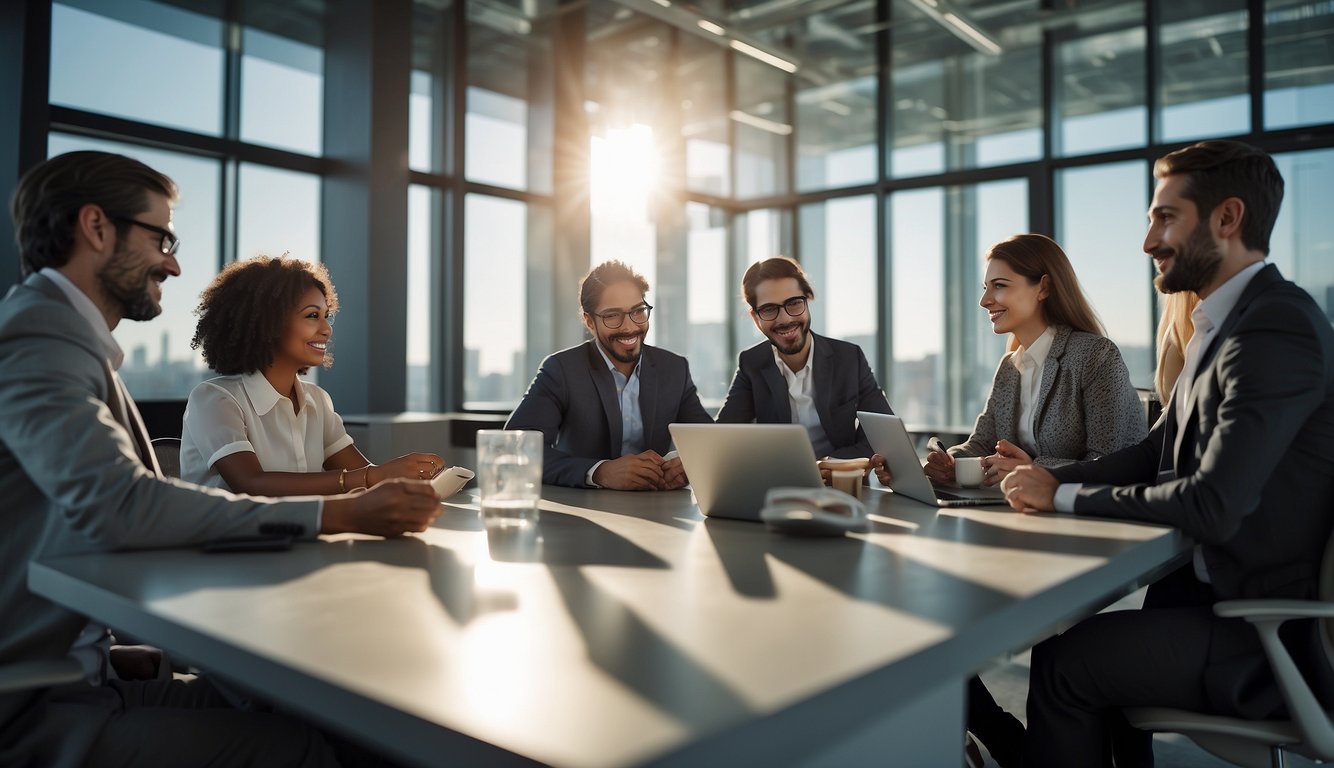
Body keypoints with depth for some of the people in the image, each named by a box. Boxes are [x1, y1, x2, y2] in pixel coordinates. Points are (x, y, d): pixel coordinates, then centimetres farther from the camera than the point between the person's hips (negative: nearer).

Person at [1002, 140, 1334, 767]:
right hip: (1222, 593, 9)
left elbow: (1213, 507, -26)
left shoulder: (1277, 328, -21)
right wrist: (1052, 477, -3)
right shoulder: (1224, 323, 10)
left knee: (1061, 661, -11)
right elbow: (1154, 455, 12)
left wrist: (1064, 496, -16)